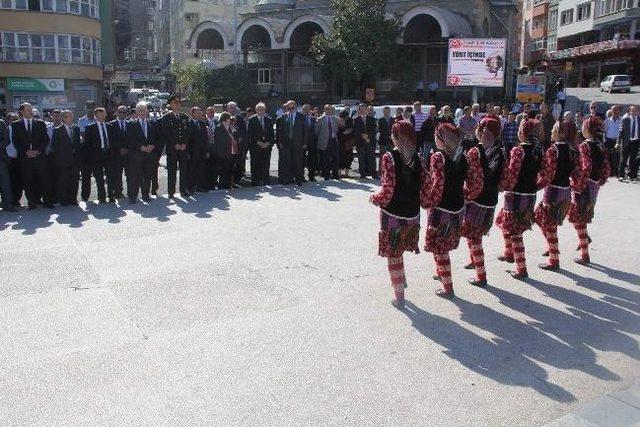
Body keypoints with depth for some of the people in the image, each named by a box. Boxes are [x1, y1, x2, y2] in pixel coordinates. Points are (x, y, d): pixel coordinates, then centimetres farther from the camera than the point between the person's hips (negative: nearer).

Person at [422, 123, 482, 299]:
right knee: (446, 244, 26)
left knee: (439, 249, 7)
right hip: (458, 208, 7)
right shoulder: (463, 157, 1)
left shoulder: (438, 157, -17)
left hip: (441, 209, -6)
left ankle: (448, 288, 13)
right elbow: (475, 182, 2)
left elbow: (436, 185, -23)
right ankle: (441, 273, 42)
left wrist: (426, 202, -10)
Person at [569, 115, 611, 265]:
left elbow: (586, 168, -27)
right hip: (594, 188, 7)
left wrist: (578, 185, -18)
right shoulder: (601, 147, 5)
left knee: (578, 220, 3)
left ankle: (585, 255, 8)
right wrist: (599, 183, 16)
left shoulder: (584, 146, -17)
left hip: (582, 188, -7)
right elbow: (606, 169, 7)